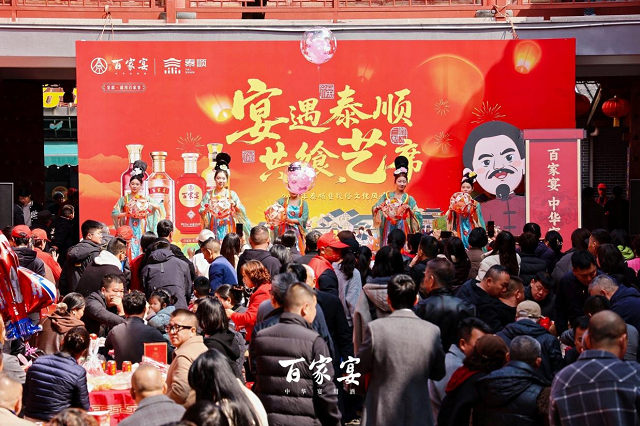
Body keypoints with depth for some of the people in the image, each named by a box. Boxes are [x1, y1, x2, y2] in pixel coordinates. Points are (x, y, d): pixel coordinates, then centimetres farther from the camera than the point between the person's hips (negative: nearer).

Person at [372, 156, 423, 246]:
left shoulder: (409, 199, 4)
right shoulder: (387, 196, 7)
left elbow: (418, 216, 0)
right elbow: (374, 209, 8)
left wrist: (410, 210, -16)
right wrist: (378, 208, -12)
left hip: (402, 229, -1)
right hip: (389, 228, 1)